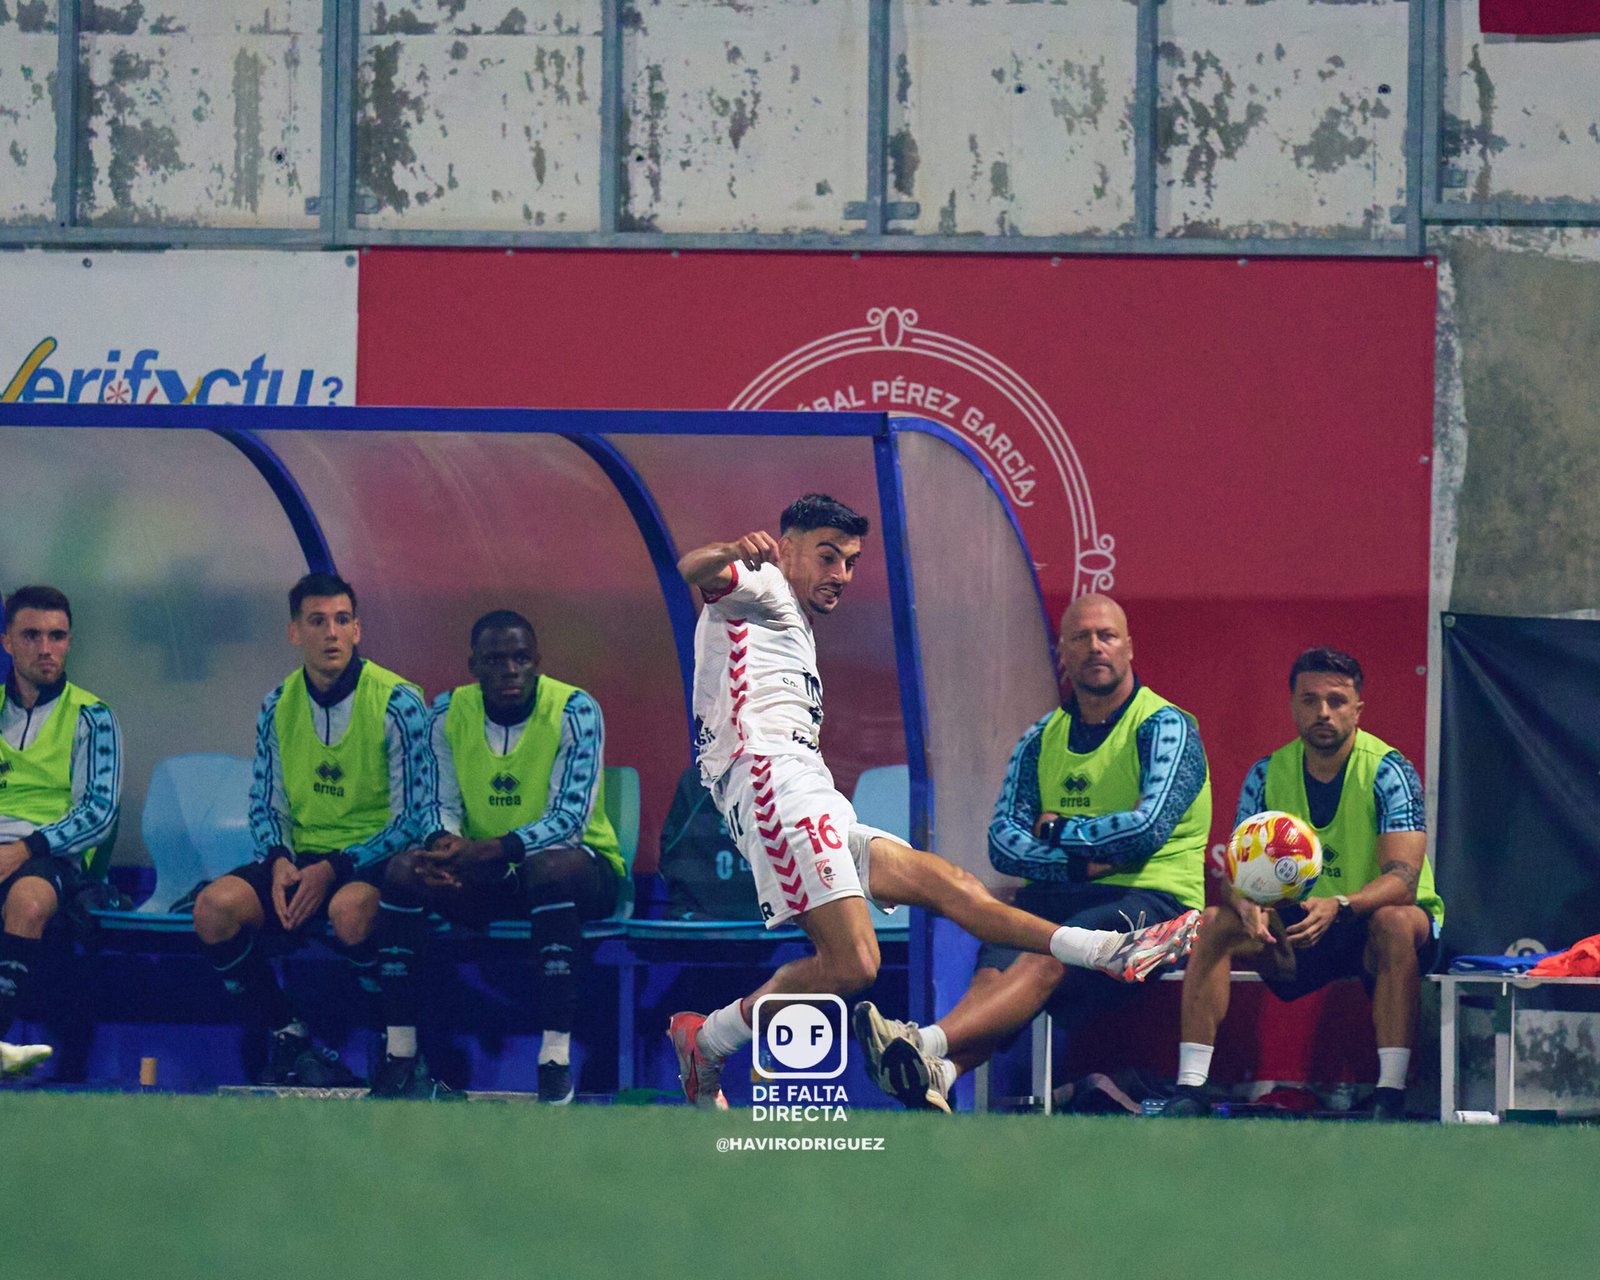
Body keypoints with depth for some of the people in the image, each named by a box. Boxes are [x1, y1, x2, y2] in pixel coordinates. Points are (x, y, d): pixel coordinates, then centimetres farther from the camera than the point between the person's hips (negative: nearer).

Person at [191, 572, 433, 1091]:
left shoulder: (398, 703, -8)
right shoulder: (278, 706, 7)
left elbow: (414, 817, -10)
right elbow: (267, 804, 13)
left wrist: (334, 870, -19)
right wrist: (278, 861, -10)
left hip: (373, 860, -5)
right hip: (302, 855, 5)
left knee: (350, 909, -40)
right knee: (216, 905, -22)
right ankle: (286, 1040, -9)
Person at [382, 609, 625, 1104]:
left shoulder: (574, 711, -14)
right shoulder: (451, 712, 0)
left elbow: (571, 816, -22)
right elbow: (444, 804, 2)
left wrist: (489, 851, -36)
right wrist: (444, 844, -25)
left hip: (580, 864, -4)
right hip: (487, 876, 4)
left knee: (550, 866, -39)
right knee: (404, 869, -21)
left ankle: (557, 1056, -40)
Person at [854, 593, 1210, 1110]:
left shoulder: (1165, 728, 0)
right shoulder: (1041, 740, 17)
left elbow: (1148, 828, -14)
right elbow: (1004, 842, 5)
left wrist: (1059, 830, -2)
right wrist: (1080, 863, -12)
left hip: (1152, 900, -5)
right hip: (1056, 898, 5)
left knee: (1050, 957, -35)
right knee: (994, 971, -29)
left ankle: (928, 1042, -59)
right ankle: (938, 1070, -58)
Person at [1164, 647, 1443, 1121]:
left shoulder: (1388, 773, -13)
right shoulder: (1268, 775, 0)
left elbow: (1402, 880, -24)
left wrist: (1338, 906, -43)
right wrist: (1247, 904, -29)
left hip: (1370, 928, -4)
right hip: (1295, 935, 4)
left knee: (1396, 921, -37)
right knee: (1217, 922, -21)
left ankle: (1390, 1095, -41)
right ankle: (1190, 1089, -25)